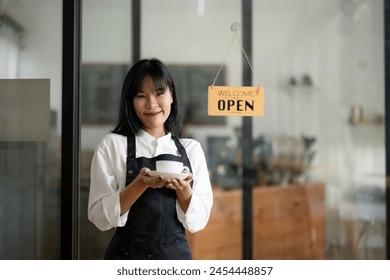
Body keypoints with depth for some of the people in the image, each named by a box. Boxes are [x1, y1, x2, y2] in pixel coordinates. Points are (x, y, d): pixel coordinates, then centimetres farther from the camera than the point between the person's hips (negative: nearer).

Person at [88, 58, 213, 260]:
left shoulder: (191, 149, 0)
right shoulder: (112, 144, -6)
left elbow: (198, 221, -2)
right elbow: (100, 217, -10)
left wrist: (183, 188, -19)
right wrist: (141, 184, -23)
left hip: (177, 256, 2)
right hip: (128, 256, -2)